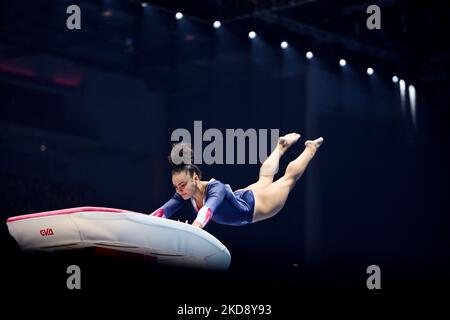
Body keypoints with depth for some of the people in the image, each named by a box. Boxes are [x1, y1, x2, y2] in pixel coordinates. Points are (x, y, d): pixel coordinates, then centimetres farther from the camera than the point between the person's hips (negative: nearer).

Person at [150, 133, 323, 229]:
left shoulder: (216, 188, -46)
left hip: (256, 204, -5)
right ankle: (281, 145, 62)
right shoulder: (184, 194, -28)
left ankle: (311, 148, 48)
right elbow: (163, 211, -35)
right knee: (265, 178, 35)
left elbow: (208, 209, -65)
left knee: (289, 177, 21)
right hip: (240, 199, 5)